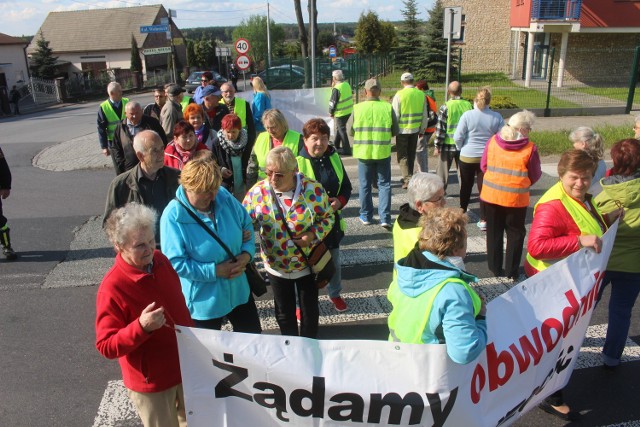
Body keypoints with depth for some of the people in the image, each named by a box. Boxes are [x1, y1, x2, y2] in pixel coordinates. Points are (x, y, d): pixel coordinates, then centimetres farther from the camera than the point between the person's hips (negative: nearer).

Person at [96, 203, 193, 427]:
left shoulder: (160, 260, -7)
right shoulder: (111, 288, -27)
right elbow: (106, 347, -22)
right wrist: (141, 327, -38)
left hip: (185, 367, 6)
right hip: (151, 381, -6)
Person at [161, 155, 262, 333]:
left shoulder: (223, 196, -7)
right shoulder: (173, 216, -23)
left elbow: (247, 224, 3)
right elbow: (176, 263, -24)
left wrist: (247, 253, -14)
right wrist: (215, 271, -25)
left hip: (239, 290, 5)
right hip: (204, 301, -5)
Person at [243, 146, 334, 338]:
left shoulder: (313, 189, -19)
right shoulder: (257, 192, -15)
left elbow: (327, 216, -4)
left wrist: (314, 234, -22)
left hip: (308, 263, -1)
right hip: (276, 266, 1)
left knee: (310, 311, 17)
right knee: (284, 314, 20)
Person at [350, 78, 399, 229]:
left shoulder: (357, 108, -7)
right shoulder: (388, 107, -7)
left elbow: (351, 131, 1)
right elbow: (395, 131, 1)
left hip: (364, 152, 0)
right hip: (383, 152, 0)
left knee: (365, 185, 13)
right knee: (384, 184, 8)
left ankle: (366, 216, 23)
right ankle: (385, 218, 1)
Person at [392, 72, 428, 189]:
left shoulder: (399, 95, -14)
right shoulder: (421, 94, 0)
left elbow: (395, 115, -13)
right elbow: (425, 115, 6)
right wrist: (422, 129, 17)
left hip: (402, 130, -4)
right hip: (415, 129, 4)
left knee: (402, 155, 4)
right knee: (411, 155, 17)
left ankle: (407, 179, -6)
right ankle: (408, 177, 27)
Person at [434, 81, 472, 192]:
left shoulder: (445, 107, -12)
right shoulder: (468, 105, -1)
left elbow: (440, 128, -11)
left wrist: (437, 146, -5)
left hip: (448, 144, -3)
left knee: (442, 170, 10)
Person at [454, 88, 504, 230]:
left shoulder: (468, 115, -12)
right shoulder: (497, 117, -6)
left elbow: (457, 137, -12)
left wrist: (461, 148, 8)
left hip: (467, 157, -1)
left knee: (466, 186, 16)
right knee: (484, 188, 8)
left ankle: (462, 213, 31)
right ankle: (483, 220, 8)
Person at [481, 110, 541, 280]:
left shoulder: (493, 141, -5)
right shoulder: (530, 148, -13)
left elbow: (483, 166, 4)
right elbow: (535, 176, -3)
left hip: (491, 194, 3)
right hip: (516, 198, -3)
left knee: (494, 232, 16)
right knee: (515, 233, 15)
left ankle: (495, 268, 26)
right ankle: (511, 271, 20)